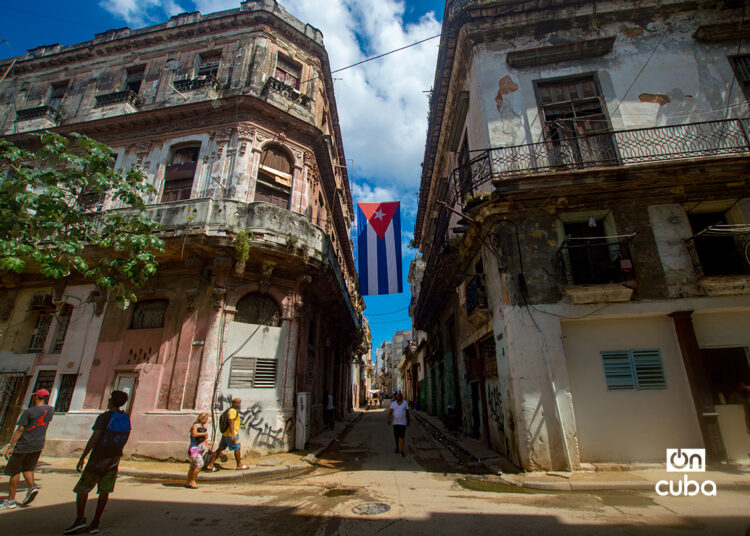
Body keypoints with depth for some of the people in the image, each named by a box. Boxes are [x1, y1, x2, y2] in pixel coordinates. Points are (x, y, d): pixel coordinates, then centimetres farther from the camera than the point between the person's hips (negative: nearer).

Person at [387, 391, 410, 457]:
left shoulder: (405, 403, 1)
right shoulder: (393, 403, 1)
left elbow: (407, 413, 6)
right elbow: (390, 412, -7)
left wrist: (409, 421, 9)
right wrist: (389, 419, -21)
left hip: (403, 422, -1)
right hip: (395, 422, 2)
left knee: (402, 436, -8)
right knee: (396, 436, 12)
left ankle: (401, 451, -4)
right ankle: (397, 447, 35)